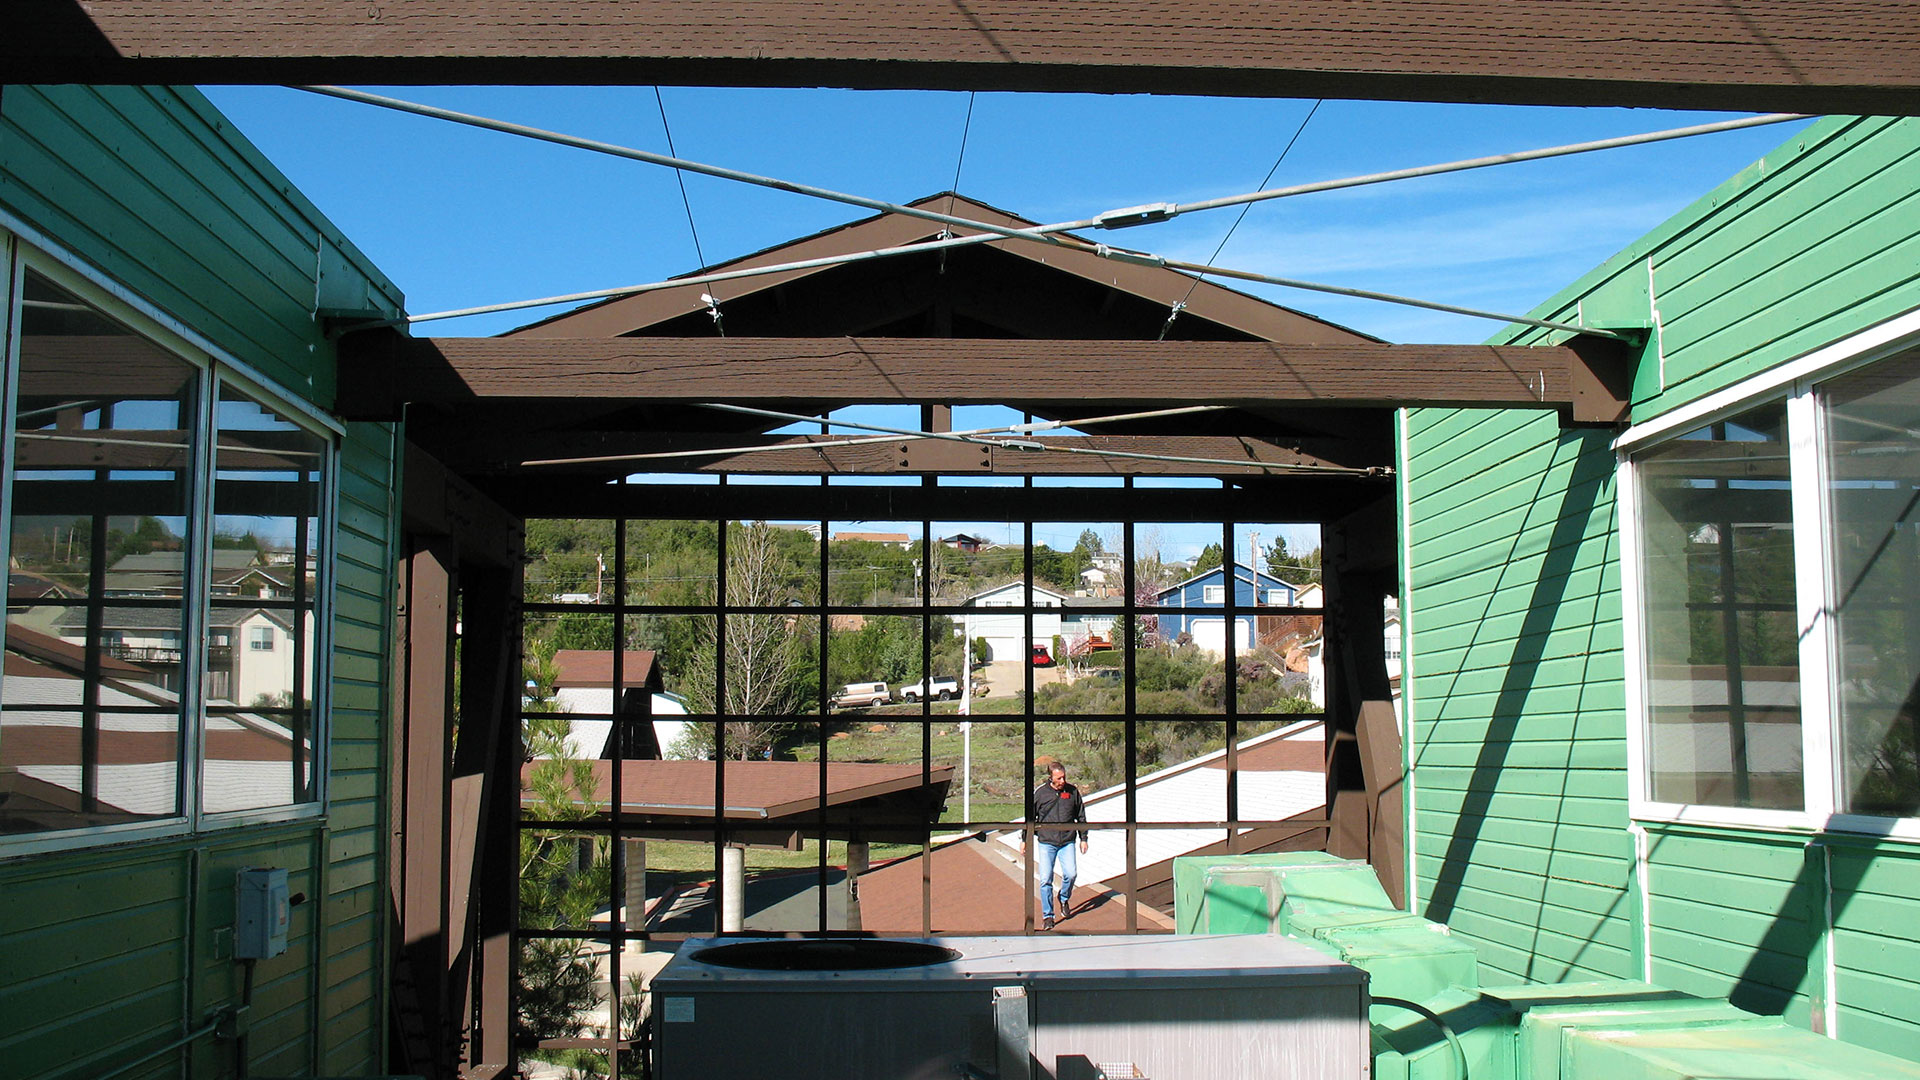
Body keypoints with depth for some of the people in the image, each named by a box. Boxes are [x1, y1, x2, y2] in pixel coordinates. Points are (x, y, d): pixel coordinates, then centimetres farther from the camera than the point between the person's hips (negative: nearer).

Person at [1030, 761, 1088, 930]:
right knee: (1045, 879, -7)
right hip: (1046, 842, -1)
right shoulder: (1039, 793, -2)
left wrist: (1083, 838, 14)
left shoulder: (1072, 791, 2)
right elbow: (1030, 817, 8)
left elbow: (1081, 816, 14)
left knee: (1070, 873, -13)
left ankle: (1064, 898, 19)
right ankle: (1047, 916, 6)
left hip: (1068, 841, 1)